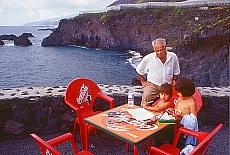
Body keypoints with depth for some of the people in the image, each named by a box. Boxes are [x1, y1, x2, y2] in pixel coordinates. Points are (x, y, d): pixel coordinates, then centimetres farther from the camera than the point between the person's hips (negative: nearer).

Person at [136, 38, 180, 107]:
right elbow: (139, 71, 9)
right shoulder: (148, 58, -6)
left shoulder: (173, 57, 1)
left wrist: (174, 80, 9)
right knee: (146, 96, -27)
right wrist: (143, 81, 8)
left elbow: (176, 72, 18)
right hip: (152, 84, -2)